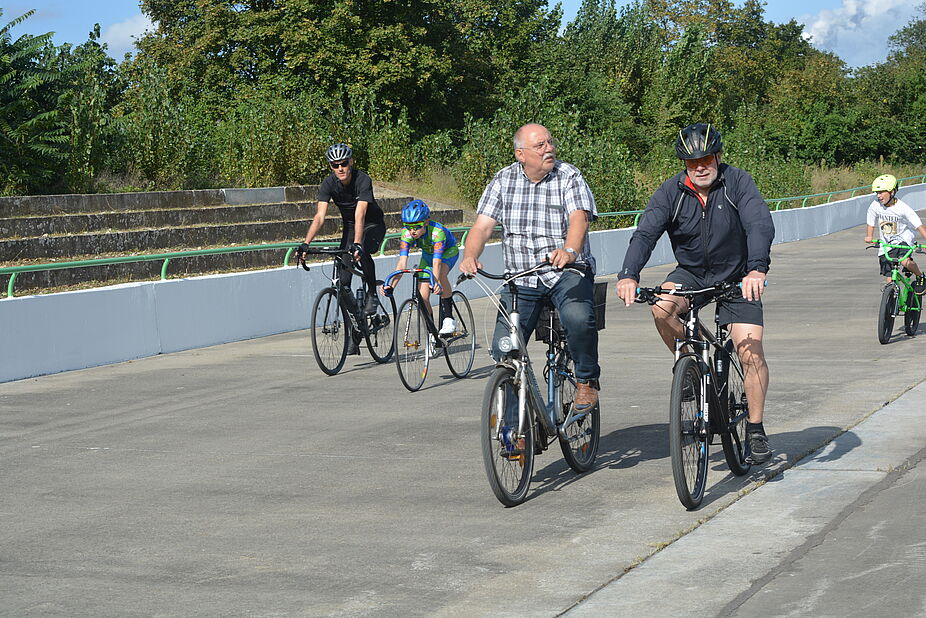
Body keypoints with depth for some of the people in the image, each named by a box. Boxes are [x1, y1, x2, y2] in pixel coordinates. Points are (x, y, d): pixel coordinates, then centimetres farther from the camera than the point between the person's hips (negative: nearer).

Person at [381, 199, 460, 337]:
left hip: (449, 250, -4)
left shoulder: (437, 232, -41)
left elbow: (437, 262, -50)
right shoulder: (407, 233, -30)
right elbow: (402, 262, -35)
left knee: (441, 274, -36)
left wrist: (436, 283, -66)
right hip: (427, 254, 5)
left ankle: (448, 319, -23)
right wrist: (391, 286, -48)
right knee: (423, 295, -9)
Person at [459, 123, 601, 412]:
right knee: (502, 350, -12)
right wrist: (470, 257, -23)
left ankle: (587, 381, -10)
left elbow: (579, 217, -20)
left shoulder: (569, 176, -3)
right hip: (521, 279, 3)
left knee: (577, 317, -34)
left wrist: (569, 250, -41)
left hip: (567, 272, -2)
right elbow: (482, 226, -2)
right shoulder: (504, 180, 6)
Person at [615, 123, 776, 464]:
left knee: (751, 352, -13)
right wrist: (629, 275, -41)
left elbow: (760, 225, -30)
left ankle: (755, 430, 3)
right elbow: (645, 232, -23)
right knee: (662, 306, -30)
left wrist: (757, 269, -48)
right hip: (690, 273, 2)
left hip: (736, 278, -2)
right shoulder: (671, 192, -11)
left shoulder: (738, 183, -16)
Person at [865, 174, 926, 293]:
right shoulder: (875, 206, -10)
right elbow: (871, 224, 6)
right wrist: (869, 236, -12)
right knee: (890, 281, -3)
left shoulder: (902, 208, -19)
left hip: (903, 240, -3)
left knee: (905, 262, -32)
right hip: (886, 244, 3)